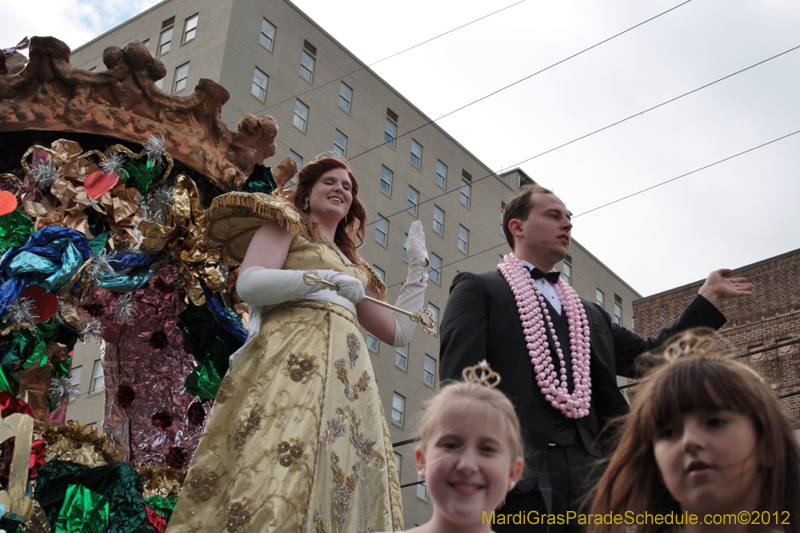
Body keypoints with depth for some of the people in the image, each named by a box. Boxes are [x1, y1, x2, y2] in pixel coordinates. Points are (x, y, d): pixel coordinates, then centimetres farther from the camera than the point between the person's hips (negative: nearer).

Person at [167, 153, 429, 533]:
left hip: (349, 379, 6)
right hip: (293, 358, -6)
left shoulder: (353, 267, 34)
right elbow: (249, 282, -2)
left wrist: (418, 269, 31)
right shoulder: (288, 223, 17)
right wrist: (322, 280, -12)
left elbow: (398, 331, 30)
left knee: (346, 492, -9)